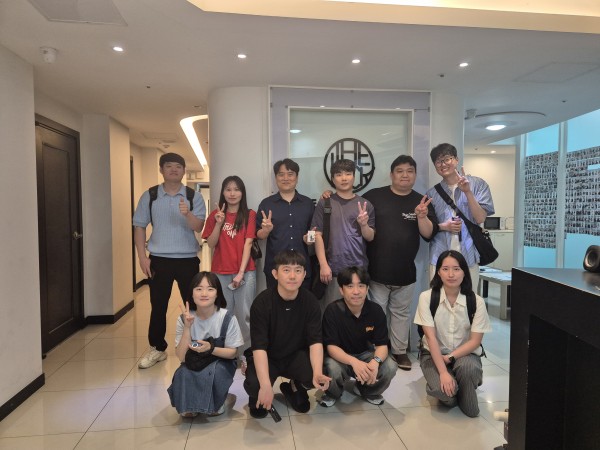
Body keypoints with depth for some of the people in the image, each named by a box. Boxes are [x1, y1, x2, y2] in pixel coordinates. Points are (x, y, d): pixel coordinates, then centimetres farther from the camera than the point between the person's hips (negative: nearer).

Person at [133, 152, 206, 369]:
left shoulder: (194, 196, -1)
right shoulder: (150, 196, 2)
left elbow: (199, 227, -10)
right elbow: (139, 227, 4)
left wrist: (187, 214, -30)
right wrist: (142, 257, -4)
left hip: (188, 259, 0)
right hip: (159, 260, 1)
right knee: (158, 306, 9)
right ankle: (157, 348, 26)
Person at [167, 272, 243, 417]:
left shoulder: (227, 318, -21)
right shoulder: (184, 319, -13)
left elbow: (232, 353, -11)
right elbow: (182, 357, -17)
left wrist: (211, 348, -31)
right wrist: (187, 327, -30)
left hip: (221, 363, -1)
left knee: (214, 372, -34)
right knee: (183, 374, -31)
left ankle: (215, 403, 0)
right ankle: (189, 405, 2)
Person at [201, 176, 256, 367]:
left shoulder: (249, 215, 1)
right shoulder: (215, 215, 7)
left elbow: (247, 244, -6)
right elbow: (211, 244, 0)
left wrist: (241, 273, -11)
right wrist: (218, 224, -14)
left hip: (245, 272, -1)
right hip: (221, 273, 2)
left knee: (244, 315, 1)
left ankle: (245, 355, 13)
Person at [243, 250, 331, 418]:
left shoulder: (310, 302, -13)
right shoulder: (262, 302, -21)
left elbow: (315, 341, -16)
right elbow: (259, 347, -25)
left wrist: (318, 373, -35)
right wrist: (266, 385, -37)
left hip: (296, 355, 2)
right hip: (267, 357, -2)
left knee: (314, 378, -27)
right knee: (254, 385, -31)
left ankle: (295, 388, 11)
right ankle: (258, 397, 9)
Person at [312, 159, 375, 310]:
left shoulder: (365, 204, 7)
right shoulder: (325, 203, 1)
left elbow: (370, 237, 7)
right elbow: (318, 235, -3)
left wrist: (363, 224, -15)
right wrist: (323, 264, -10)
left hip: (359, 268, 2)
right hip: (333, 269, -2)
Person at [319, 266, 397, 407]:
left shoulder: (376, 310, -14)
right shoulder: (333, 310, -22)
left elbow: (382, 344, -13)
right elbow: (331, 346, -24)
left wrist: (376, 361, -37)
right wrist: (353, 362, -43)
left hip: (364, 354, 3)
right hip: (339, 356, -3)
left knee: (390, 367, -24)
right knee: (332, 368, -35)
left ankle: (368, 391, 11)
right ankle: (333, 393, 4)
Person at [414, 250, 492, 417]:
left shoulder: (476, 301, -10)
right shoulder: (427, 297, -13)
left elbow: (475, 341, -8)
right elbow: (431, 337, -16)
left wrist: (449, 358, -18)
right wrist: (443, 372, -24)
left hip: (465, 354, 1)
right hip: (434, 354, 0)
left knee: (468, 367, -35)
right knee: (441, 389, -28)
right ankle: (449, 392, 10)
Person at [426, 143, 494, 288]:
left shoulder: (477, 184, 3)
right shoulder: (432, 193, 8)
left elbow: (480, 218, -5)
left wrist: (467, 192, -14)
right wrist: (443, 226, -8)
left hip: (468, 255, -1)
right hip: (439, 256, 1)